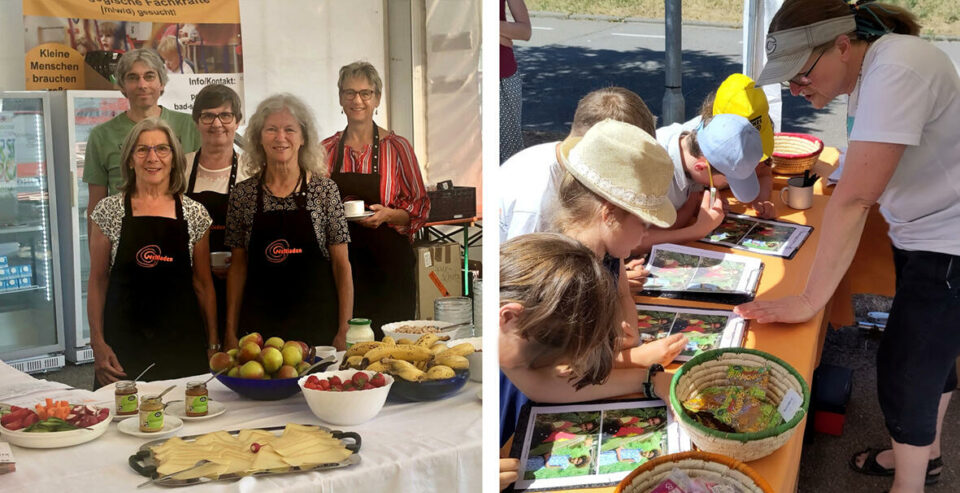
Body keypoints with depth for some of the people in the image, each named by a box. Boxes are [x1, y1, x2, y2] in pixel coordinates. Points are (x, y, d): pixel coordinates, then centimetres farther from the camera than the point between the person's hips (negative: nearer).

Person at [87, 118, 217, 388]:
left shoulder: (195, 213, 4)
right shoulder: (109, 211, 1)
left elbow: (203, 284, 8)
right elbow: (98, 281, 4)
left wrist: (213, 344, 5)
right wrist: (98, 342, -4)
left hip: (183, 343, 1)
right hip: (124, 342, -1)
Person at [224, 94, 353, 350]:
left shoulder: (325, 189, -2)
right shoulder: (242, 194, 3)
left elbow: (341, 264, -2)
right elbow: (237, 266, 8)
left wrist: (345, 331, -7)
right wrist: (230, 331, 4)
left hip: (318, 325, -1)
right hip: (258, 325, 1)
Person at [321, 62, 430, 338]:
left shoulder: (397, 147, -1)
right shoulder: (326, 150, 7)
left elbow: (420, 207, 0)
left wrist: (388, 214, -17)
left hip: (388, 264, -2)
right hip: (340, 263, 2)